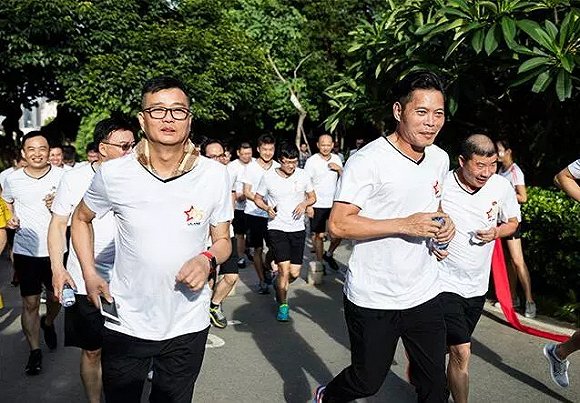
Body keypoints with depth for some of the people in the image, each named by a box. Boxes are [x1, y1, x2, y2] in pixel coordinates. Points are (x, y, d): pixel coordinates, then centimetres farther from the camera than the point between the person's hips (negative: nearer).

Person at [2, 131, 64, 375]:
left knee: (56, 297, 15)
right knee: (30, 303, 3)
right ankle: (35, 351, 17)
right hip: (26, 251, 0)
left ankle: (48, 323, 47)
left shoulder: (61, 176, -6)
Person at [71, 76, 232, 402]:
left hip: (188, 326, 0)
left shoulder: (215, 175, -9)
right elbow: (81, 219, 9)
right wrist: (90, 274, -1)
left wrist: (209, 260, -20)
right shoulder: (113, 174, -10)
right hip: (125, 323, 0)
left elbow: (223, 240, 2)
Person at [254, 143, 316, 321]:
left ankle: (278, 285, 38)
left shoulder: (303, 175, -1)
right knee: (284, 269, -12)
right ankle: (283, 305, 10)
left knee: (294, 273, 4)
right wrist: (267, 208, -13)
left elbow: (312, 197, 11)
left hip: (297, 228, 3)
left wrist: (304, 203, -11)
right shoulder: (268, 177, -7)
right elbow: (257, 198, 7)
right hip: (277, 228, -3)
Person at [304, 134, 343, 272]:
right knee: (319, 235, 5)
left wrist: (338, 169, -9)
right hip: (317, 205, -4)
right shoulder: (312, 161, -9)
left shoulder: (336, 159, 6)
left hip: (334, 203, 4)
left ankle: (329, 254, 28)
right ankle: (320, 262, 19)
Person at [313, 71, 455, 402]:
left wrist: (444, 222, -1)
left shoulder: (440, 158, 5)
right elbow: (338, 225, -20)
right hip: (373, 299, -6)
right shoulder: (368, 161, -18)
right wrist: (405, 225, -25)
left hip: (424, 294, 6)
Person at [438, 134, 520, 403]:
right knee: (461, 352, -11)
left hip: (477, 284, 5)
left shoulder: (502, 186, -6)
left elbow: (513, 222, 11)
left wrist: (496, 232, -10)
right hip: (444, 281, -5)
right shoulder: (440, 185, -18)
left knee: (447, 345, 21)